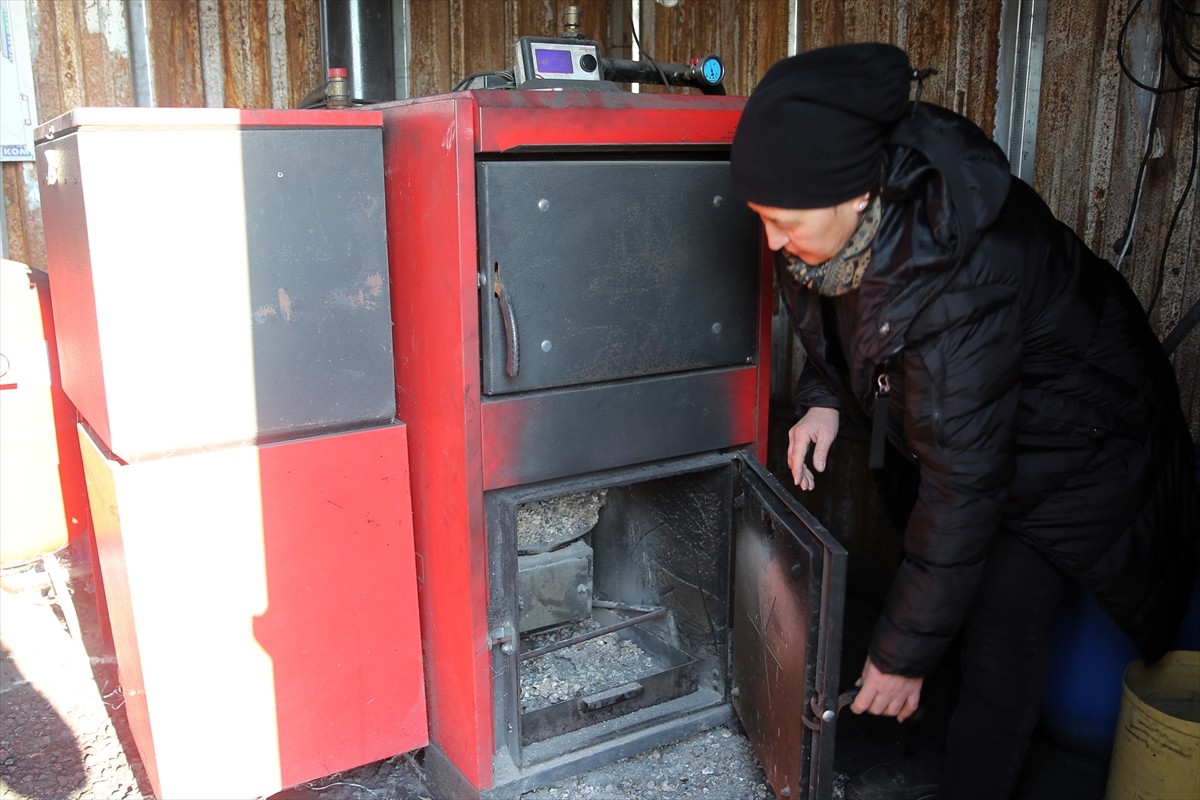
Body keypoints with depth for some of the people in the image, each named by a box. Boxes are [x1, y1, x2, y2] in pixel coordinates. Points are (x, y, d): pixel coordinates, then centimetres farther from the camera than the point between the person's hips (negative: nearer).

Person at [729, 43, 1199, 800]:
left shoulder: (955, 289, -43)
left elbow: (962, 490, -36)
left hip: (1074, 444, -7)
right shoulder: (838, 222, -20)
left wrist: (904, 654, -27)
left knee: (1003, 622, -3)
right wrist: (825, 397, -14)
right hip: (962, 415, 7)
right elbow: (837, 320, 5)